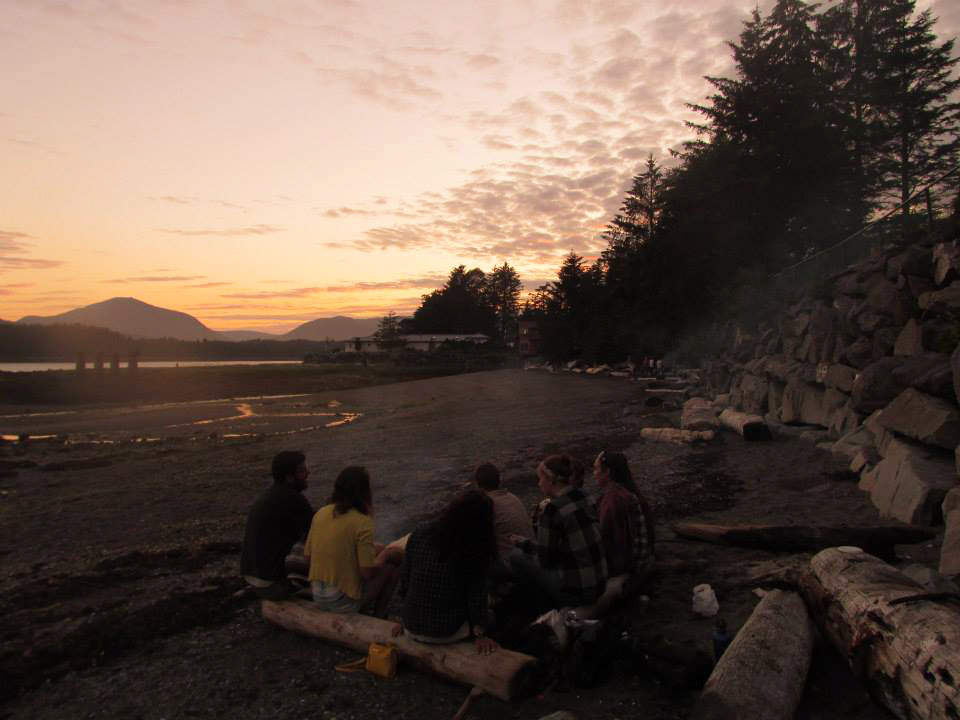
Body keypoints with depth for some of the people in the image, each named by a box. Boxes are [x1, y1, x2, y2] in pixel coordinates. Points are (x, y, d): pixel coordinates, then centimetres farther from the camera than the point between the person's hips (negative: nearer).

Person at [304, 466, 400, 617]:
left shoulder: (320, 513, -2)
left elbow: (308, 556, 5)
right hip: (344, 601, -6)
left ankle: (362, 610, 24)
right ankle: (378, 617, 22)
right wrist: (383, 556, 2)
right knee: (393, 561, 12)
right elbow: (368, 572, -19)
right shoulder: (362, 522, -20)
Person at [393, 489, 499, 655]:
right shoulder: (478, 549, -17)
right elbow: (477, 594, -12)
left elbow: (404, 576, -1)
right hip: (449, 633, -3)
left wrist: (408, 620, 11)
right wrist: (480, 635, 0)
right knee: (489, 615, 27)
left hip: (412, 629, 4)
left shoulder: (420, 532, -9)